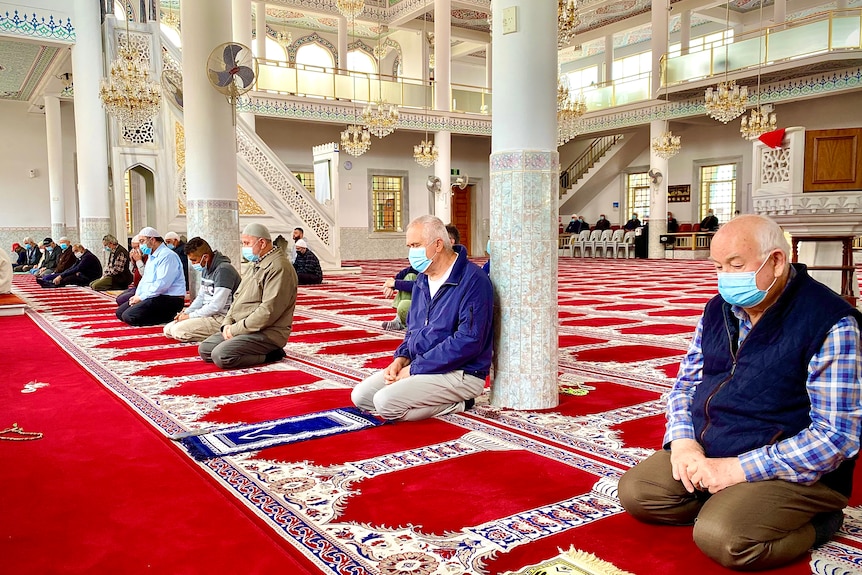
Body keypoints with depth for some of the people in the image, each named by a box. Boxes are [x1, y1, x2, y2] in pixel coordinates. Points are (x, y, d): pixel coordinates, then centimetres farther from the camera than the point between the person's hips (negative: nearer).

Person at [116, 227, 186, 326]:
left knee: (129, 316, -21)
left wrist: (141, 297, -15)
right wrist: (137, 295, 4)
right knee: (120, 312, 7)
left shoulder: (167, 256, -14)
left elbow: (162, 284, -22)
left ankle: (170, 317, -11)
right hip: (153, 297, 11)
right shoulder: (151, 257, 21)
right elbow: (144, 279, 23)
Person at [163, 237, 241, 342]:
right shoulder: (206, 270, 12)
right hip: (207, 314, 10)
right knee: (168, 329, 5)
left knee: (178, 330, -21)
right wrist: (186, 312, 5)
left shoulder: (223, 270, -19)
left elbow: (216, 306, -23)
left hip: (221, 318, -10)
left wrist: (190, 316, -14)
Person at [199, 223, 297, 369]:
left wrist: (236, 329, -18)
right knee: (204, 349, 5)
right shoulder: (254, 266, 18)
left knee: (221, 355, -24)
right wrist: (227, 323, 2)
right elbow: (238, 298, 20)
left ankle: (270, 355, -8)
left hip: (266, 333, -10)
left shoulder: (279, 268, -17)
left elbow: (269, 311, -24)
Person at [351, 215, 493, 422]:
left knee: (386, 402, -24)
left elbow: (468, 341, -23)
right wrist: (401, 358, 0)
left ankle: (454, 405, -6)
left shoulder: (472, 280, -16)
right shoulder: (422, 280, 12)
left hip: (460, 373, -9)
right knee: (360, 396, -2)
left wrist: (415, 368, -19)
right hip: (418, 366, 9)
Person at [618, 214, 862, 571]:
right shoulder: (719, 309, 5)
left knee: (719, 537, -27)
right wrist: (684, 442, -8)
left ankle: (812, 522, 0)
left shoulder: (831, 323, -17)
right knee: (635, 492, -4)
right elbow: (686, 381, 12)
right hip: (704, 453, 7)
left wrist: (738, 468, -21)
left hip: (791, 471, -6)